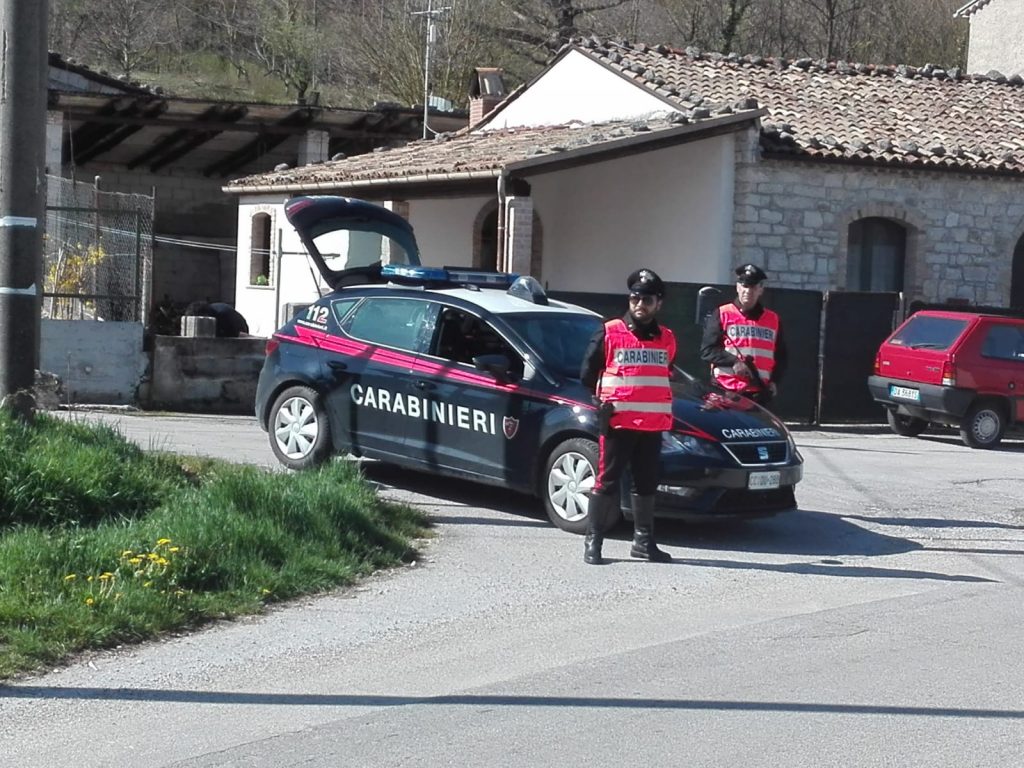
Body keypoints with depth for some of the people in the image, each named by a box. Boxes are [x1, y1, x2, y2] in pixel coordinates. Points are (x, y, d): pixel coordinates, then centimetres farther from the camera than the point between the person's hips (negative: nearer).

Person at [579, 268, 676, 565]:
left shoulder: (666, 339, 11)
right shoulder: (609, 333, -3)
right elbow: (588, 373, 2)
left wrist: (665, 409, 14)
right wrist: (602, 402, -1)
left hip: (653, 425, 5)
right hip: (617, 422, -5)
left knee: (647, 484, 12)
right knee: (607, 482, -5)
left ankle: (644, 541, 21)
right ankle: (593, 541, 1)